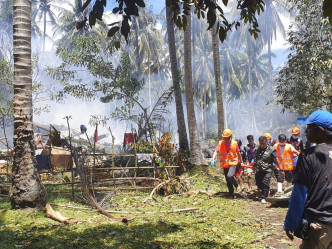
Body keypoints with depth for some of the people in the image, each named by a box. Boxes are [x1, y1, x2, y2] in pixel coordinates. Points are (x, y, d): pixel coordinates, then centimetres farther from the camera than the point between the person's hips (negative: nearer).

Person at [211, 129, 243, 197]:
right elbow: (216, 151, -7)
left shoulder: (234, 143, -2)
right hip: (225, 164, 3)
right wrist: (213, 159, -24)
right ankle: (231, 194, 23)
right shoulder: (220, 143, -1)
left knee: (230, 175, -27)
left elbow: (238, 153, 9)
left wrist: (241, 162, 16)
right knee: (228, 181, 9)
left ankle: (237, 185, -1)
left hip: (233, 163, -3)